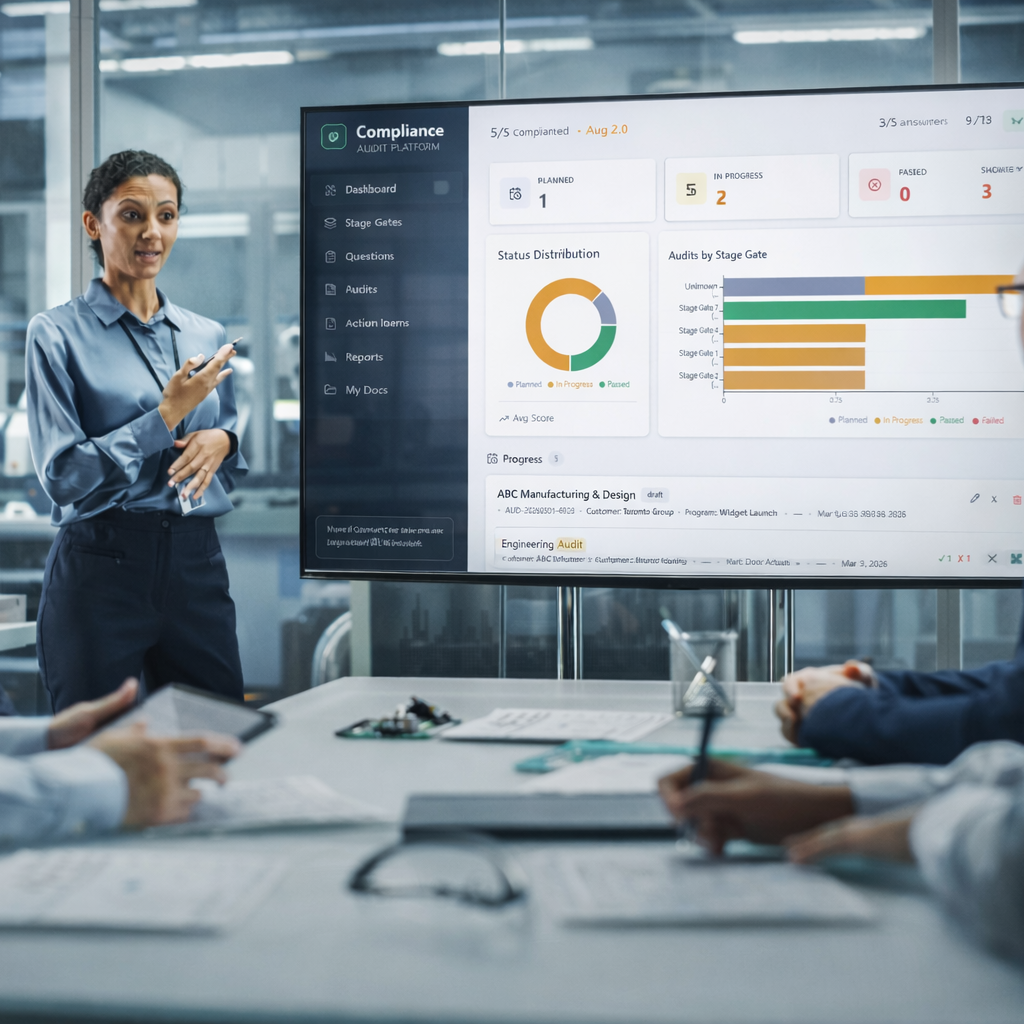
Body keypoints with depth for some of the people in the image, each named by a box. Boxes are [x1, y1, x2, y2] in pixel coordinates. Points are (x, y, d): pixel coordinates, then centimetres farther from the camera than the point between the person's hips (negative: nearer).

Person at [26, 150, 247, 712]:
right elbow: (63, 475, -11)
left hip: (197, 564, 4)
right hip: (102, 565, -4)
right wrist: (169, 415, -14)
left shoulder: (207, 335, 12)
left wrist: (221, 441, -3)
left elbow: (239, 464, 20)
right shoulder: (57, 334, -3)